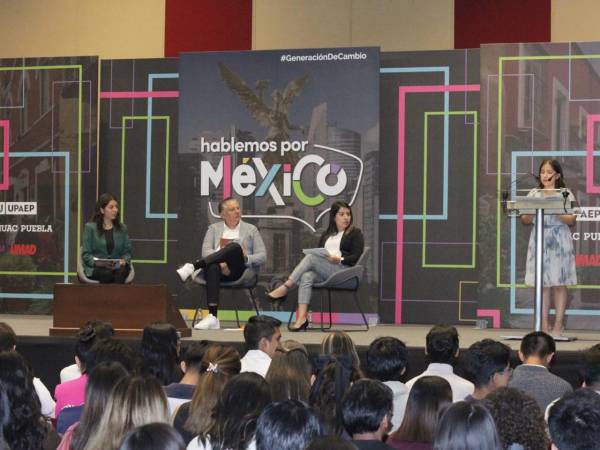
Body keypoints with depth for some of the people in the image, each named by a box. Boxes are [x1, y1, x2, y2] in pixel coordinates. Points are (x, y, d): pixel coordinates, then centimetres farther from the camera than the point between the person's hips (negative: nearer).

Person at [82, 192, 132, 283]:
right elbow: (86, 254, 2)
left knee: (123, 270, -34)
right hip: (95, 269, -3)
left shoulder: (122, 228, 18)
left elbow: (127, 251, 16)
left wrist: (124, 260, -8)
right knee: (108, 273, -38)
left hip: (117, 267, 3)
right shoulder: (90, 227, 6)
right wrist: (97, 262, -18)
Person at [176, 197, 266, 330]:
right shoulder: (214, 228, 20)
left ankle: (192, 267, -44)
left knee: (235, 246, -33)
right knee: (212, 267, -40)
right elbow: (206, 251, 4)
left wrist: (246, 258, -10)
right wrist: (221, 263, -17)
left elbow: (262, 256, 12)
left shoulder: (251, 229, 19)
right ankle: (212, 317, -50)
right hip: (219, 270, 0)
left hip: (239, 271, 0)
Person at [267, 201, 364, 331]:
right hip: (322, 273, 5)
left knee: (311, 257, -28)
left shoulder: (355, 233, 13)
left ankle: (284, 289, -30)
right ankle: (302, 318, -43)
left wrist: (339, 259, -15)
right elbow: (318, 252, 24)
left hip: (343, 270, -5)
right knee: (306, 277, -31)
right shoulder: (326, 235, 29)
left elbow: (356, 257, 1)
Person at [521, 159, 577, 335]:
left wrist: (554, 211, -17)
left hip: (559, 242, -2)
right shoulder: (533, 194, 11)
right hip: (539, 240, 2)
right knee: (542, 283, 1)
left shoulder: (566, 194, 3)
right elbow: (525, 220, 8)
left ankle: (558, 324, 3)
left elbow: (571, 220, -4)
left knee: (559, 283, -1)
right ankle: (544, 324, 5)